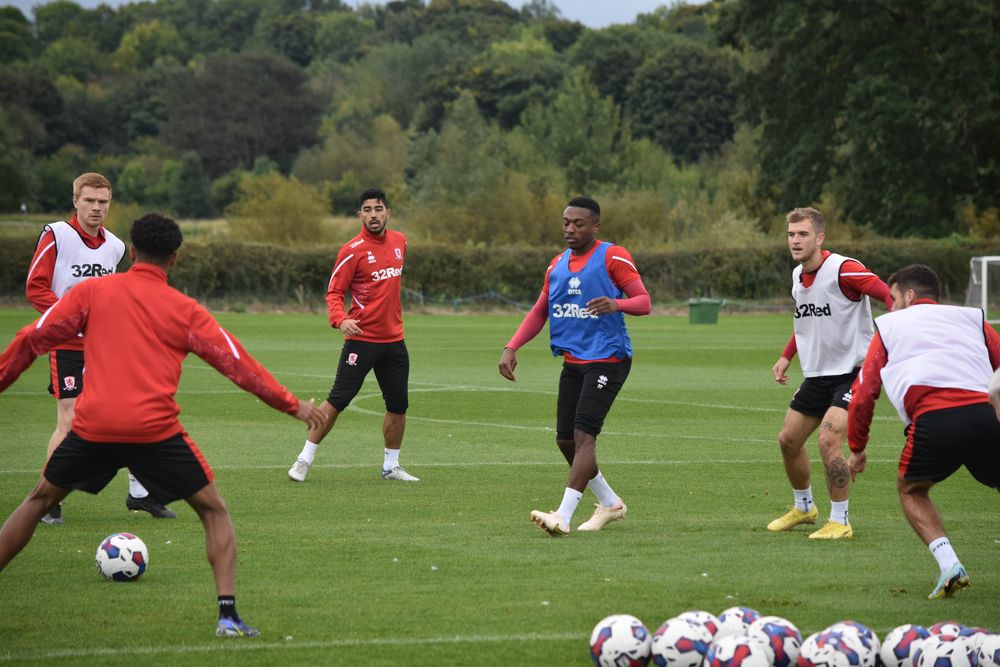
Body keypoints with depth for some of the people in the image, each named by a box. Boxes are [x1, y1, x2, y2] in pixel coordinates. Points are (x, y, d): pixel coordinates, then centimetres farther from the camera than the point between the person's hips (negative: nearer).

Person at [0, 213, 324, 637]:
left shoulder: (92, 291, 9)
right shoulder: (185, 311, 6)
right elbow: (236, 363, 6)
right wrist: (292, 405, 13)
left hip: (93, 427, 2)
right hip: (156, 430, -2)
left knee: (40, 499, 24)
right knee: (213, 511, 13)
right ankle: (227, 613, -2)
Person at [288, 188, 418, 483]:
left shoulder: (399, 241, 7)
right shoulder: (352, 250, -11)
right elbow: (334, 292, -11)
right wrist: (340, 320, -29)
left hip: (394, 340, 6)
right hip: (361, 339, -6)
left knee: (398, 405, 8)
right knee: (337, 400, -8)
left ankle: (391, 466, 23)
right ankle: (305, 459, 1)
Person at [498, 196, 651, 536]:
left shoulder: (613, 257, -7)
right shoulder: (557, 265, 14)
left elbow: (644, 301, -11)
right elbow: (539, 313, 20)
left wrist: (617, 304, -33)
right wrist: (512, 348, 7)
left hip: (607, 359, -8)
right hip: (573, 361, 8)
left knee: (583, 435, -17)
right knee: (565, 440, 6)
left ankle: (563, 517, -23)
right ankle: (610, 503, 25)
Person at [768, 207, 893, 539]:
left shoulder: (842, 269, -19)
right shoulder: (798, 275, 8)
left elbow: (891, 296, -23)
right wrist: (786, 356, 21)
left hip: (852, 371, -9)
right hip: (816, 373, 9)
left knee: (829, 440, -22)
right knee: (788, 439, 12)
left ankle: (840, 522, -7)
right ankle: (803, 507, 35)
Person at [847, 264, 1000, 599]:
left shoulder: (889, 326, 26)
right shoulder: (972, 318, 30)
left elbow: (863, 394, 24)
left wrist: (857, 449, 34)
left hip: (933, 418, -1)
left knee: (911, 490, 23)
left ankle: (948, 564, 2)